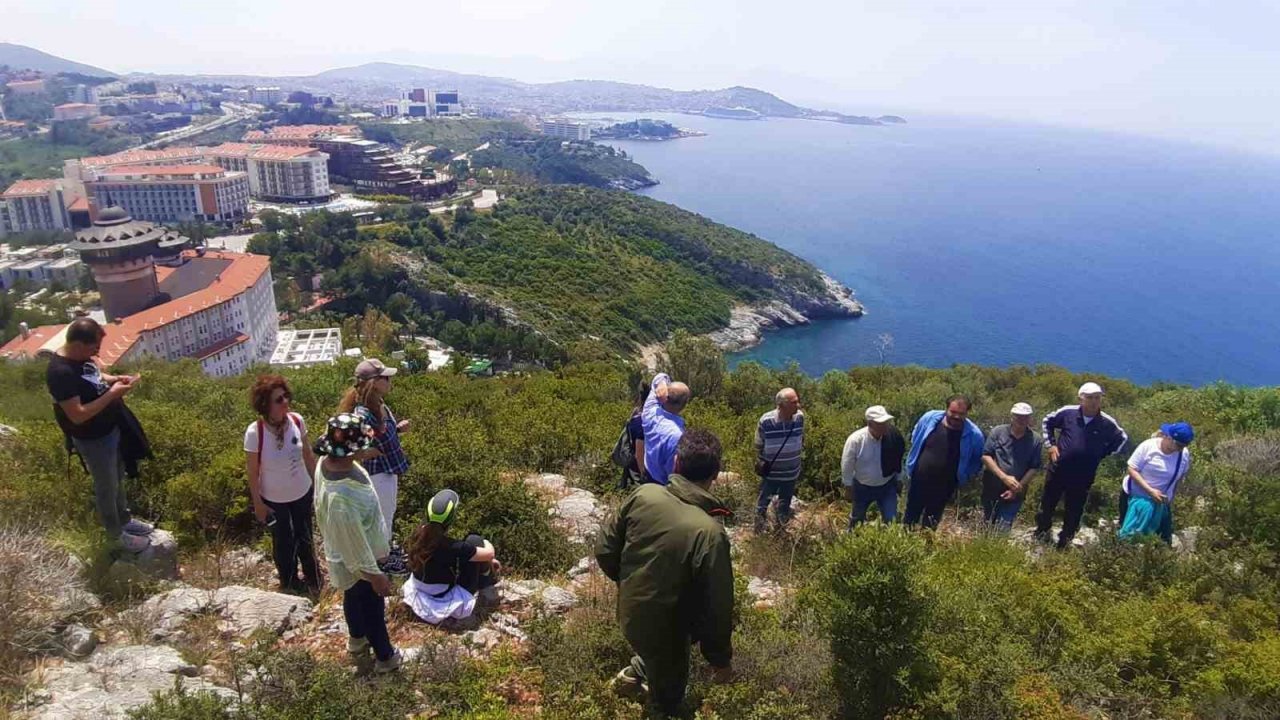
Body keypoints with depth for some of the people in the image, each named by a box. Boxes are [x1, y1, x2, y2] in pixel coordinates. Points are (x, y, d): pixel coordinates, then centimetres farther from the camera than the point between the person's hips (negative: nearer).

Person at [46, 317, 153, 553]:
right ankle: (117, 534, 30)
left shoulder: (80, 356, -4)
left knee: (118, 480, 25)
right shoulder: (61, 373, -31)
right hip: (93, 440, -9)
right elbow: (77, 415, -31)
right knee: (107, 488, 11)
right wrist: (112, 394, -30)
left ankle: (125, 519, 45)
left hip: (112, 428, 9)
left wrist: (114, 379, -1)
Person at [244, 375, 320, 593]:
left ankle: (313, 580, 45)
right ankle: (289, 582, 45)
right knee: (283, 541, 19)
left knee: (305, 538, 20)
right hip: (273, 498, -2)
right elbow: (252, 471, -14)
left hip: (302, 492, 2)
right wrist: (257, 503, -7)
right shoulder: (254, 432, -27)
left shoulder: (297, 421, -18)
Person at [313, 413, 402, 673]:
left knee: (354, 599, 33)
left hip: (346, 555, 8)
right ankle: (385, 657, 45)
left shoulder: (328, 462, -17)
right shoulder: (341, 497, -45)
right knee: (373, 608, 19)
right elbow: (354, 543, -31)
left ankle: (356, 640, 59)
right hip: (356, 562, -8)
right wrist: (374, 574, -17)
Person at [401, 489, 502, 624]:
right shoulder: (450, 546, -31)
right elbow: (488, 553, -18)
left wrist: (486, 561, 11)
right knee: (474, 541, -3)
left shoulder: (420, 533, -11)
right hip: (445, 605, -7)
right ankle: (489, 589, 14)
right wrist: (486, 543, 6)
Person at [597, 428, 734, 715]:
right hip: (664, 630, -5)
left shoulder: (643, 494, -18)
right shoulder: (710, 532, -32)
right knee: (668, 696, 24)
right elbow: (716, 608, -24)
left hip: (629, 614, 5)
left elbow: (605, 549, -6)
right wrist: (721, 658, -6)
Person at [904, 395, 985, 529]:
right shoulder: (929, 418, -14)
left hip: (944, 489, -1)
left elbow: (977, 461, 1)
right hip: (919, 482, 1)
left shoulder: (974, 434, -18)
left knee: (930, 526, 17)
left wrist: (963, 476, -5)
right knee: (910, 519, 19)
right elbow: (915, 439, 7)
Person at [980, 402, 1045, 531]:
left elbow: (1034, 468, -5)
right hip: (991, 489, 1)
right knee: (986, 526, 18)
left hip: (1015, 494, -1)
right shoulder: (998, 431, -7)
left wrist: (1018, 488, -13)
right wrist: (1004, 477, -18)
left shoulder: (1036, 440, -6)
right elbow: (985, 456, -9)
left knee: (1001, 531, -5)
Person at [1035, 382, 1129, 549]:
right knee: (1047, 503, 14)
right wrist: (1051, 444, 2)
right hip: (1058, 470, 0)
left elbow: (1123, 439, 9)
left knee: (1074, 510, 12)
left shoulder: (1107, 423, -10)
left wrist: (1103, 454, 1)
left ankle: (1064, 543, 30)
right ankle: (1041, 534, 35)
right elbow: (1048, 421, 8)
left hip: (1083, 476, 0)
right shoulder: (1067, 412, -11)